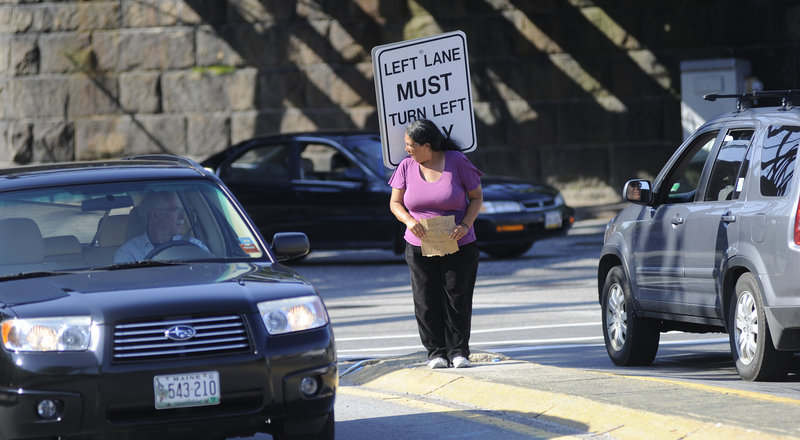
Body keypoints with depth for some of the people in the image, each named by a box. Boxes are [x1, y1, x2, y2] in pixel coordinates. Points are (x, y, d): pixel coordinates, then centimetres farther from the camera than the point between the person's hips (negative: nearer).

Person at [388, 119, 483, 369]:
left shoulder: (456, 161, -5)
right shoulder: (407, 166, 2)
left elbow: (477, 196, 1)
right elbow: (395, 203, 7)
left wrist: (465, 225, -15)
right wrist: (409, 221, -14)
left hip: (458, 246, -2)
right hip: (420, 246, 2)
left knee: (457, 297, -2)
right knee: (427, 301, -1)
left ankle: (458, 351, 6)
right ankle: (435, 352, 7)